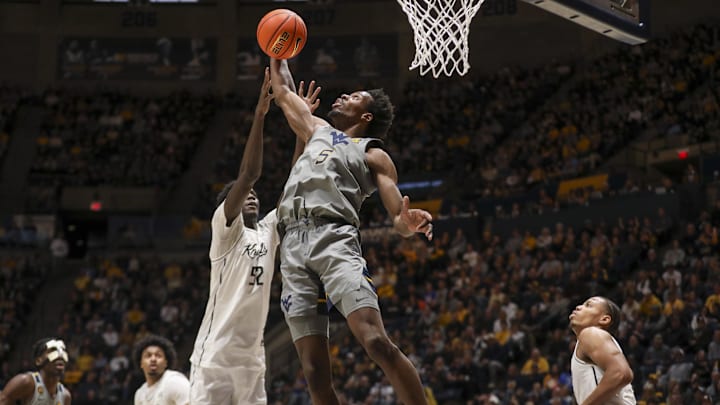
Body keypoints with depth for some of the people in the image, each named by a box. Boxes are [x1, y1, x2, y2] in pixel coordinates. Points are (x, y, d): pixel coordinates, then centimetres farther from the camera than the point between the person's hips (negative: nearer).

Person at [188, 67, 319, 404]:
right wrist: (259, 115, -20)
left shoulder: (268, 231, 15)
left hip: (252, 356, 7)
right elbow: (248, 174, -15)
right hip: (216, 354, -7)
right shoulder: (224, 227, -2)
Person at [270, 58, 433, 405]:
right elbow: (282, 93, 46)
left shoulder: (372, 155, 14)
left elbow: (399, 221, 3)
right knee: (314, 369, -5)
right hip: (293, 247, 5)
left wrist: (410, 223, -20)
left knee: (377, 343, -24)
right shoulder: (319, 132, 31)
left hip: (334, 239, -5)